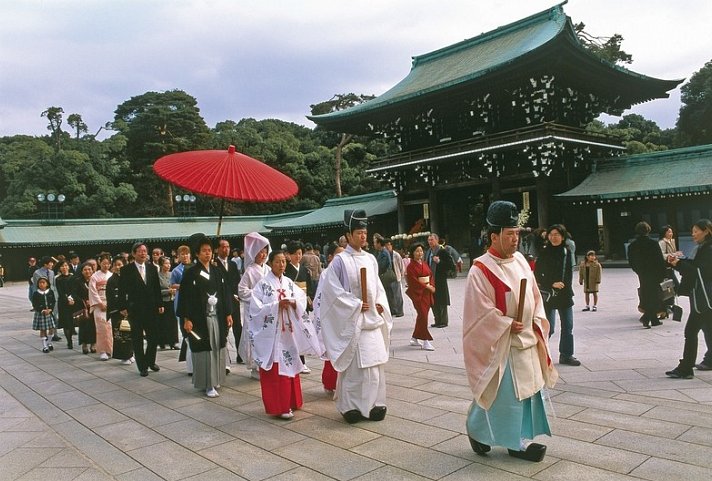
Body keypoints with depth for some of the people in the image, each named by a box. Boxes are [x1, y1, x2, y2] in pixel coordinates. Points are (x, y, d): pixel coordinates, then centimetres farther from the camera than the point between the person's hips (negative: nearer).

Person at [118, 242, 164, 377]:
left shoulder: (152, 269, 7)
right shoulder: (127, 270, -3)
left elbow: (157, 288, 10)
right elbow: (122, 290, -4)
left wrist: (160, 305, 5)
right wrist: (123, 307, -9)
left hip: (151, 309, 3)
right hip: (135, 309, -3)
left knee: (154, 337, 5)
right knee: (137, 339, 5)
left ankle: (150, 361, 26)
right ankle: (142, 366, 15)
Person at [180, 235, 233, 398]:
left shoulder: (217, 271, 9)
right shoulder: (191, 273, -5)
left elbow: (225, 293, 10)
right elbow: (186, 297, -8)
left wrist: (228, 314, 6)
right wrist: (186, 319, -13)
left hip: (218, 317, 5)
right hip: (200, 318, -5)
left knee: (217, 349, 10)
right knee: (205, 350, -1)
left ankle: (215, 379, 24)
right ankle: (207, 384, 7)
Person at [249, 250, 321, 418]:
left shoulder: (289, 283, 9)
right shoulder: (263, 284, -6)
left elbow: (303, 301, 4)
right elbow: (256, 308, -12)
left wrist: (294, 303, -17)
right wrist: (277, 305, -20)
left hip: (289, 332, 5)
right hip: (271, 333, -5)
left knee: (290, 366, 11)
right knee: (275, 370, -3)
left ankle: (290, 402, 24)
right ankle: (278, 406, 5)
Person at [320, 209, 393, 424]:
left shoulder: (370, 259, 10)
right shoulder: (340, 260, -8)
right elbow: (333, 289, -12)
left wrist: (380, 304, 0)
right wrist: (356, 305, -13)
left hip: (372, 319, 6)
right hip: (351, 320, -6)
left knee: (375, 362, 8)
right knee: (353, 364, -2)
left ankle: (373, 403, 20)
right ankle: (350, 406, 11)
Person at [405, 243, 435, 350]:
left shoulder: (425, 264, 13)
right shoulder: (411, 266, -8)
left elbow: (431, 276, 14)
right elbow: (413, 281, -14)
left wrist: (432, 286, -5)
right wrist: (427, 286, -14)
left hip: (427, 293, 7)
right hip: (418, 293, -7)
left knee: (422, 316, 11)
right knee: (423, 316, -10)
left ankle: (415, 339, 23)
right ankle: (425, 341, -6)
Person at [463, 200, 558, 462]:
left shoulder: (520, 260, 5)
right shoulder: (481, 270, -17)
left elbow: (534, 294, 14)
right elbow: (481, 310, -17)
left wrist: (537, 321, 2)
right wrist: (509, 325, -16)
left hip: (527, 340, 8)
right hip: (500, 343, -7)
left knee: (528, 389, 13)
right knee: (505, 393, 1)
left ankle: (520, 440, 26)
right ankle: (476, 429, 23)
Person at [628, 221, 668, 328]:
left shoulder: (632, 246, -1)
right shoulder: (653, 243, -11)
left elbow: (631, 263, 5)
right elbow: (660, 260, -9)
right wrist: (663, 273, 0)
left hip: (642, 275, 4)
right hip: (654, 274, -4)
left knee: (647, 296, 13)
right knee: (654, 295, 2)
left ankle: (654, 319, 21)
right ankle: (646, 317, -15)